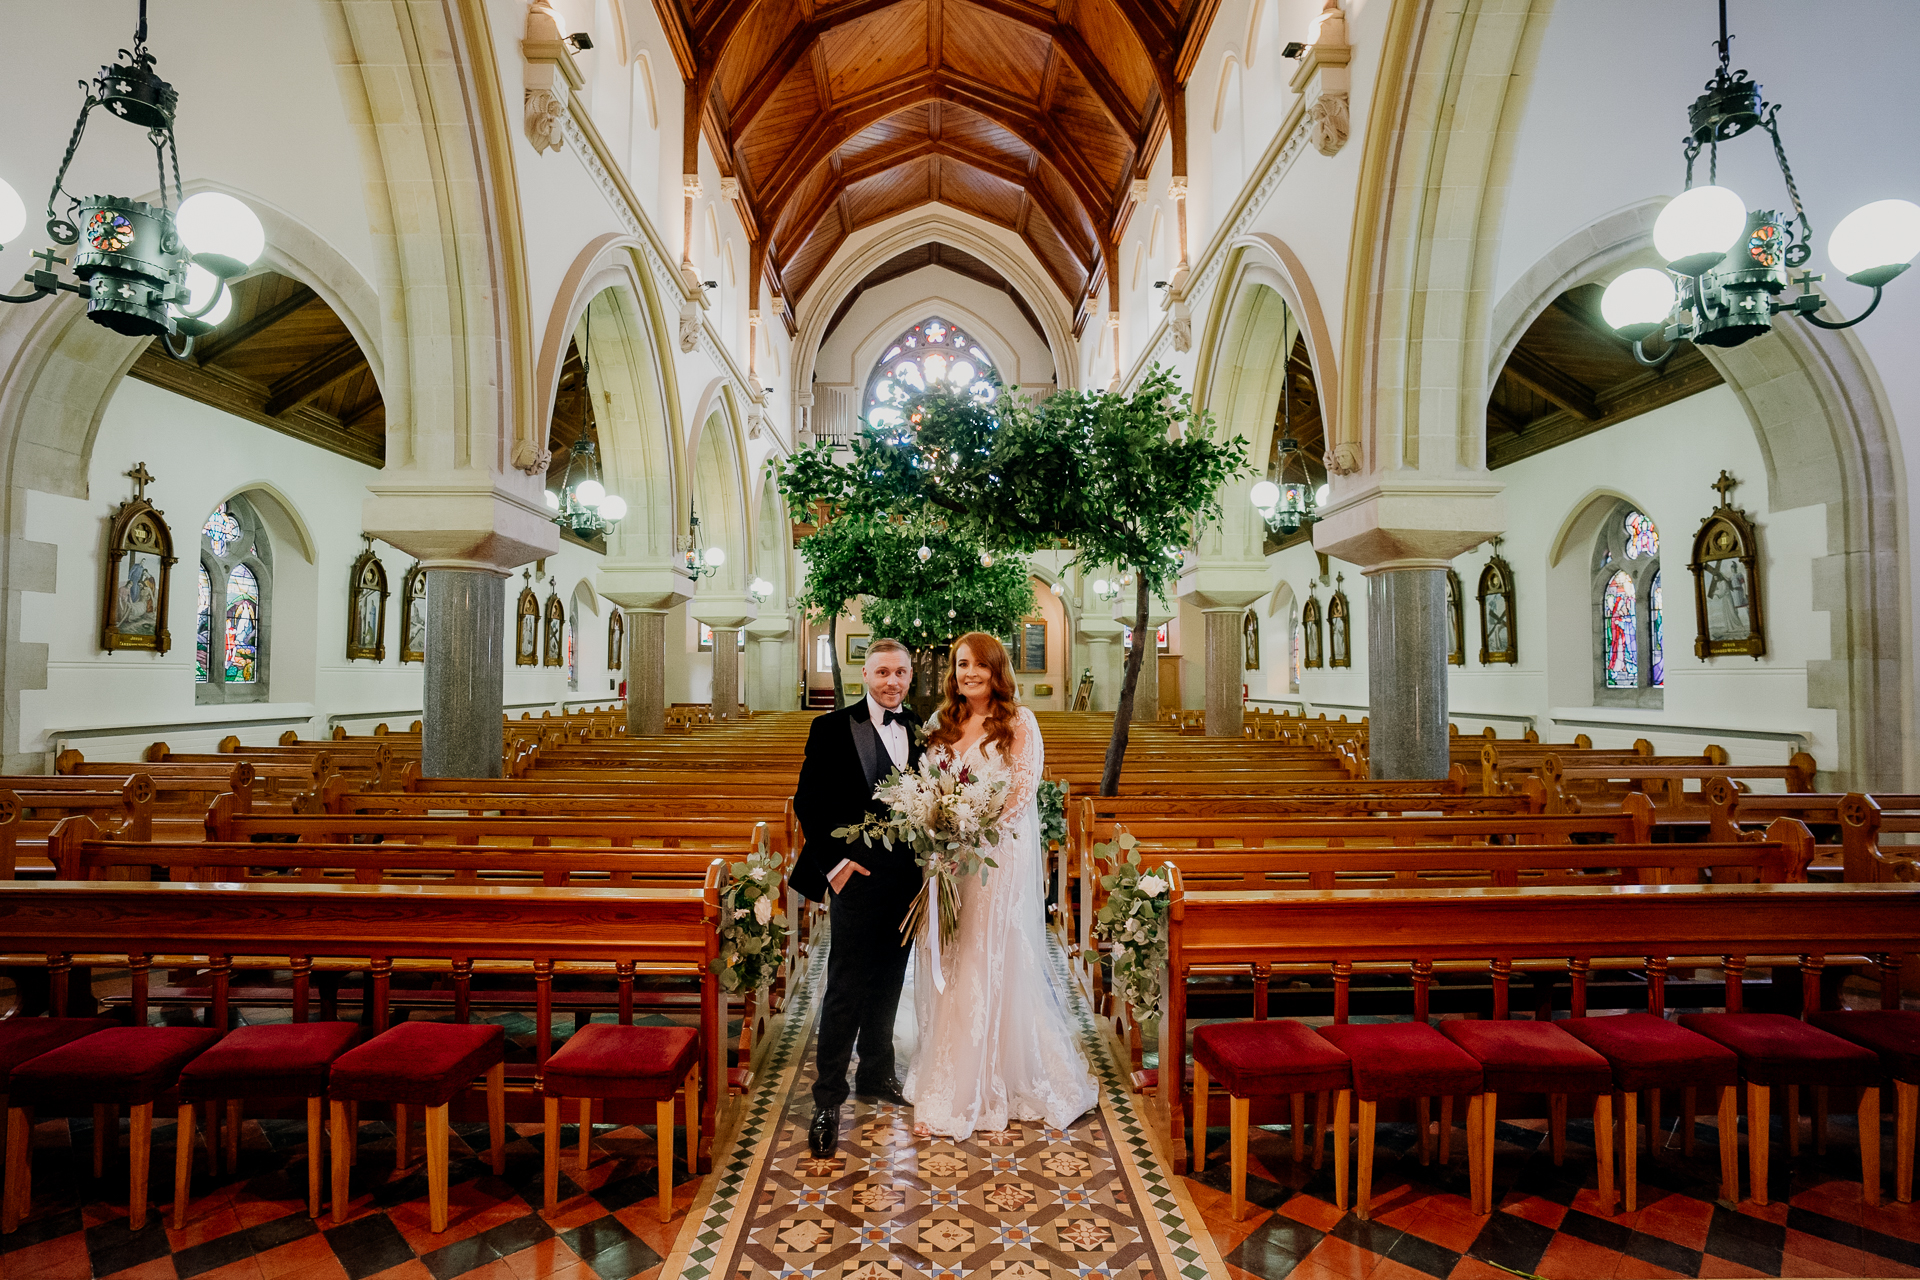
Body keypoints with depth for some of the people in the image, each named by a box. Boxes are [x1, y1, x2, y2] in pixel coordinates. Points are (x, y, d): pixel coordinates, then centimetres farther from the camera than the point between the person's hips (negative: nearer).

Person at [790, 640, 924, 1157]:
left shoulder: (922, 730, 6)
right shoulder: (832, 728, -6)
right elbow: (808, 802, -7)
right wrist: (834, 862, -12)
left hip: (909, 878, 5)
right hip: (858, 876, -4)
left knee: (888, 984, 19)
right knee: (845, 990, 1)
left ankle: (876, 1075, 37)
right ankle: (828, 1100, 16)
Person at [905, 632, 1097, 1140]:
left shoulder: (1019, 722, -3)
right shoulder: (943, 725, 11)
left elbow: (1025, 789, -10)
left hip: (1001, 855, -4)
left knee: (995, 963, 3)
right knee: (948, 966, 11)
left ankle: (997, 1082, 17)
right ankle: (948, 1080, 27)